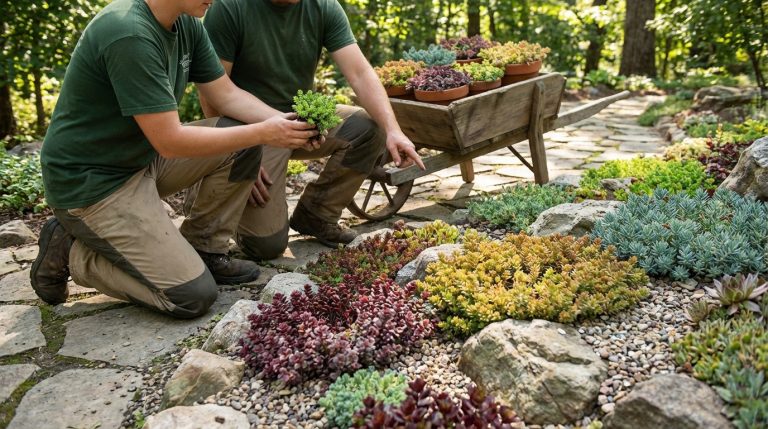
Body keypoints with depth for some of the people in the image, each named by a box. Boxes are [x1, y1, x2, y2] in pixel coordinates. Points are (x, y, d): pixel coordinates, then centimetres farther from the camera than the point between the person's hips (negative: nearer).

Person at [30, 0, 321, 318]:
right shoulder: (129, 35, -28)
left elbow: (226, 95, 5)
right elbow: (170, 141, -27)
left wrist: (282, 122, -12)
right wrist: (262, 133, -22)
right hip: (91, 182, -9)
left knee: (243, 142, -4)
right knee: (194, 296, -11)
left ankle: (203, 251, 8)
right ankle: (69, 252, 5)